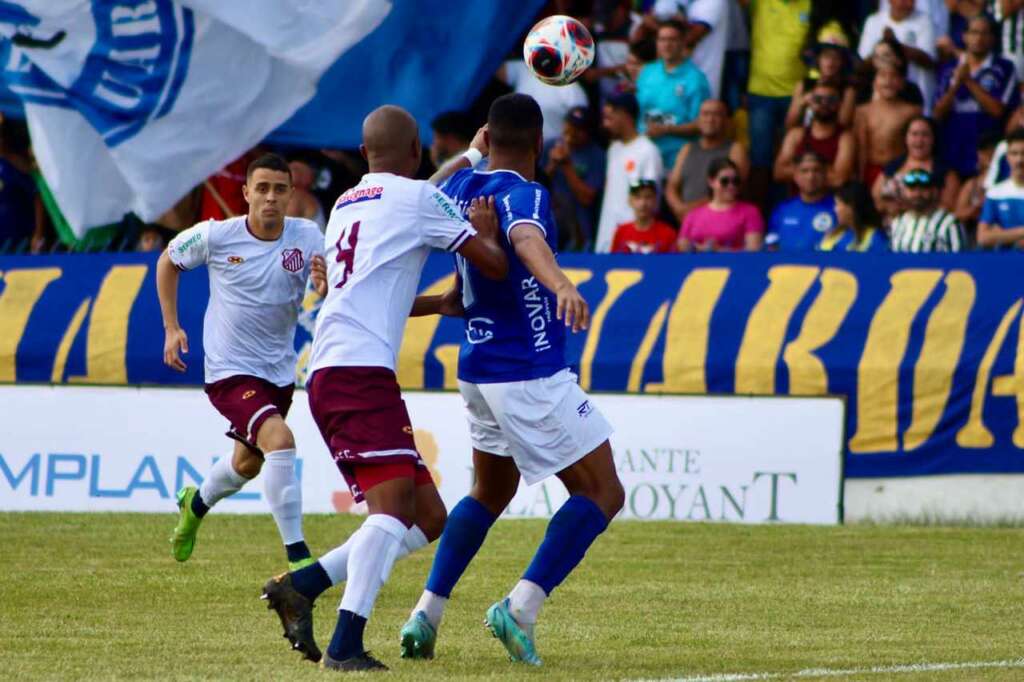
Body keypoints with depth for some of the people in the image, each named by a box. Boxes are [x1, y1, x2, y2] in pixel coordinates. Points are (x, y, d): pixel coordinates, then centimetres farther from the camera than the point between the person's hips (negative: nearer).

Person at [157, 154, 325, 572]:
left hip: (279, 372, 5)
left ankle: (195, 504, 57)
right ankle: (297, 557, -25)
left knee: (248, 463, 24)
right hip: (230, 370, -5)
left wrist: (326, 284, -36)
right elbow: (168, 262, 6)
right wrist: (171, 328, 1)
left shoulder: (307, 238, -9)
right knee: (279, 441, -27)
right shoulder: (216, 236, -13)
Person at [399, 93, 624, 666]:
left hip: (478, 370, 8)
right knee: (602, 494, -3)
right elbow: (526, 238, -41)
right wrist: (560, 283, -58)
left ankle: (427, 614, 15)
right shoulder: (524, 194, -17)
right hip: (533, 375, -8)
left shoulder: (461, 186, 5)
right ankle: (521, 608, -16)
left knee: (491, 493, 26)